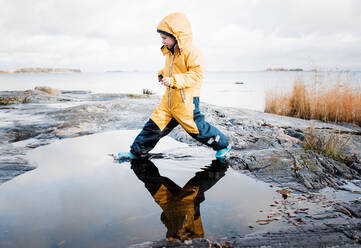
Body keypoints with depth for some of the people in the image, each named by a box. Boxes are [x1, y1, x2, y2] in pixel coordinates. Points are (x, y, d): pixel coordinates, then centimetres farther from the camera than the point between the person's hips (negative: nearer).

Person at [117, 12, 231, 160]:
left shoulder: (190, 52, -15)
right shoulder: (170, 53, 13)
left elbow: (197, 74, -21)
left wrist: (174, 80, -26)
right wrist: (163, 74, 9)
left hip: (186, 99, -7)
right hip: (169, 97, 8)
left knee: (196, 128, 2)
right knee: (155, 123, 5)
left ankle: (223, 145, 24)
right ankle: (137, 152, 13)